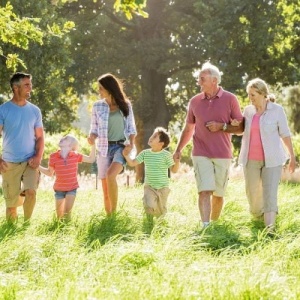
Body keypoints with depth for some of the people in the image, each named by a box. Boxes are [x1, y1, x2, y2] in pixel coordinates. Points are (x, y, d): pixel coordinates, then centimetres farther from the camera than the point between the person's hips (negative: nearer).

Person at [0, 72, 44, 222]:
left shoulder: (34, 111, 5)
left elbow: (40, 137, 9)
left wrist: (38, 157, -7)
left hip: (30, 161, 1)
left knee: (31, 192, -19)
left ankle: (27, 223, 1)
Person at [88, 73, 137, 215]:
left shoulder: (125, 105, 2)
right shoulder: (98, 106, 4)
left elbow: (131, 128, 9)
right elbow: (94, 129, 9)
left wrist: (131, 143, -8)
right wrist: (92, 137, -13)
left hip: (121, 146, -2)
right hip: (104, 148, 2)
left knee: (110, 175, -27)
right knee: (105, 188, 1)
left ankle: (114, 213, -17)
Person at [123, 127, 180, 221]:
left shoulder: (166, 155, -8)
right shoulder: (145, 153, 0)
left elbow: (174, 170, -6)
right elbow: (132, 163, 5)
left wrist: (177, 162, -25)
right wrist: (126, 155, -11)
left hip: (163, 188, -1)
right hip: (149, 187, 1)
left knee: (160, 213, 5)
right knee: (150, 206, -24)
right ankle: (149, 219, 10)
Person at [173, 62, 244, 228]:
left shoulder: (230, 99, -1)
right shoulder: (195, 101, 6)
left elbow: (241, 127, 1)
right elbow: (188, 129, 16)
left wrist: (222, 126, -14)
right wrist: (178, 149, 7)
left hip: (222, 155, 0)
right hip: (201, 154, 0)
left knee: (218, 193, 8)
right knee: (204, 191, -13)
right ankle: (205, 226, -18)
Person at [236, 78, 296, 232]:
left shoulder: (277, 110, -8)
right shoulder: (248, 110, 4)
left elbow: (285, 134, -4)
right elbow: (242, 130, 16)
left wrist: (292, 156, -3)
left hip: (271, 159, -4)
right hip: (251, 159, 4)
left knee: (270, 193, -12)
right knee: (252, 192, 9)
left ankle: (270, 229, -19)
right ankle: (257, 214, 39)